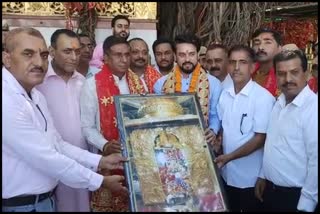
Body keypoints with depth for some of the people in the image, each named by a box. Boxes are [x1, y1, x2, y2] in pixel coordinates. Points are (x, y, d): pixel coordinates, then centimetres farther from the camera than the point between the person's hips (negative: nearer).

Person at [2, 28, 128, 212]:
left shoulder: (36, 95, 5)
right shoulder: (7, 102, -26)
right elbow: (46, 158, -25)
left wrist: (101, 161, 0)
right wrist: (101, 181, -16)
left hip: (46, 197, 8)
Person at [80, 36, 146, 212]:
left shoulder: (138, 83, 7)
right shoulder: (92, 84, -6)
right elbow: (87, 126, -6)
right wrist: (104, 145, -22)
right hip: (108, 158, -3)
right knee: (107, 204, 6)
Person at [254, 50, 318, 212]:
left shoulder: (313, 108, -21)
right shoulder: (279, 103, 5)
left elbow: (316, 161, -23)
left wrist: (305, 205, -20)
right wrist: (263, 175, 13)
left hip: (295, 195, -7)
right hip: (271, 189, 7)